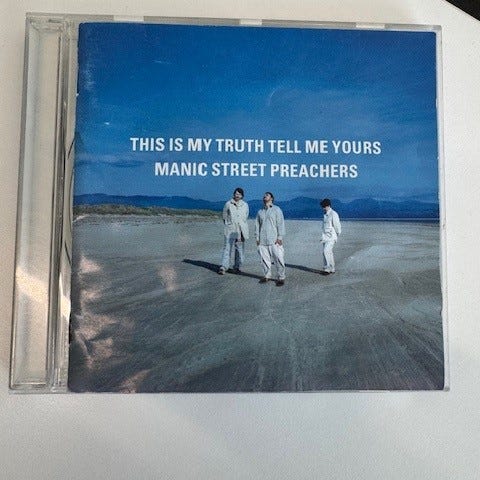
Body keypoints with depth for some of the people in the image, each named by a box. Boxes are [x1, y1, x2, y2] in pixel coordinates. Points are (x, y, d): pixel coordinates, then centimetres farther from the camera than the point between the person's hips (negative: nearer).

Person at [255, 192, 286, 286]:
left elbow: (280, 224, -2)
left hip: (274, 240, -4)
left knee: (278, 259, -7)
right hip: (262, 240, 4)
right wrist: (257, 238, 9)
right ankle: (267, 276, 18)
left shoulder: (277, 209, 4)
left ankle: (281, 277, 0)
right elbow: (257, 225, 17)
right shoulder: (260, 212, 17)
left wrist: (280, 237, -9)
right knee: (265, 259, 6)